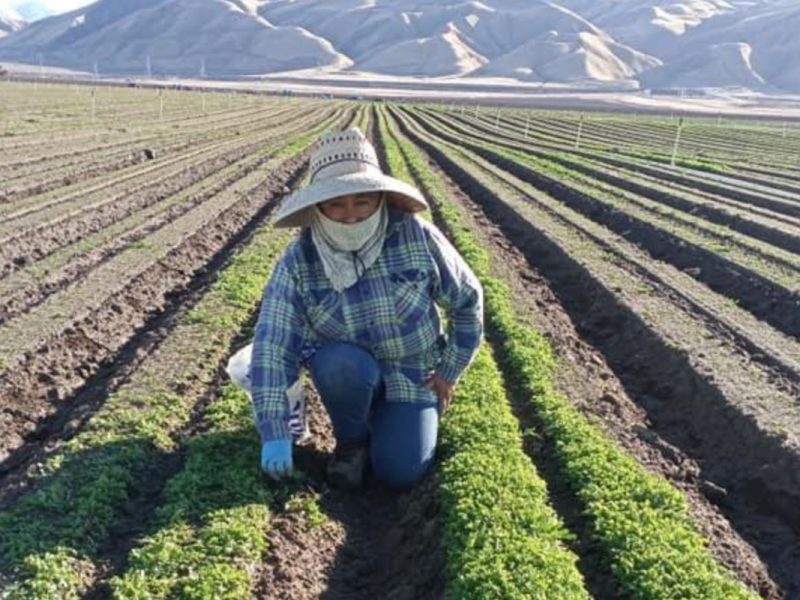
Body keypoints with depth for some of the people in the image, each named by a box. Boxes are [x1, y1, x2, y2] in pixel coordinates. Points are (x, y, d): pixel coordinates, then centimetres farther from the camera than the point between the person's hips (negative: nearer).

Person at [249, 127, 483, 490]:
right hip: (345, 370, 0)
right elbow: (273, 346, -23)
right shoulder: (298, 260, -19)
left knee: (399, 473, -15)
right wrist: (275, 435, -29)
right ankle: (352, 439, -3)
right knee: (342, 365, -35)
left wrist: (449, 371, -2)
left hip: (412, 375, 0)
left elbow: (467, 300, -5)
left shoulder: (418, 238, -19)